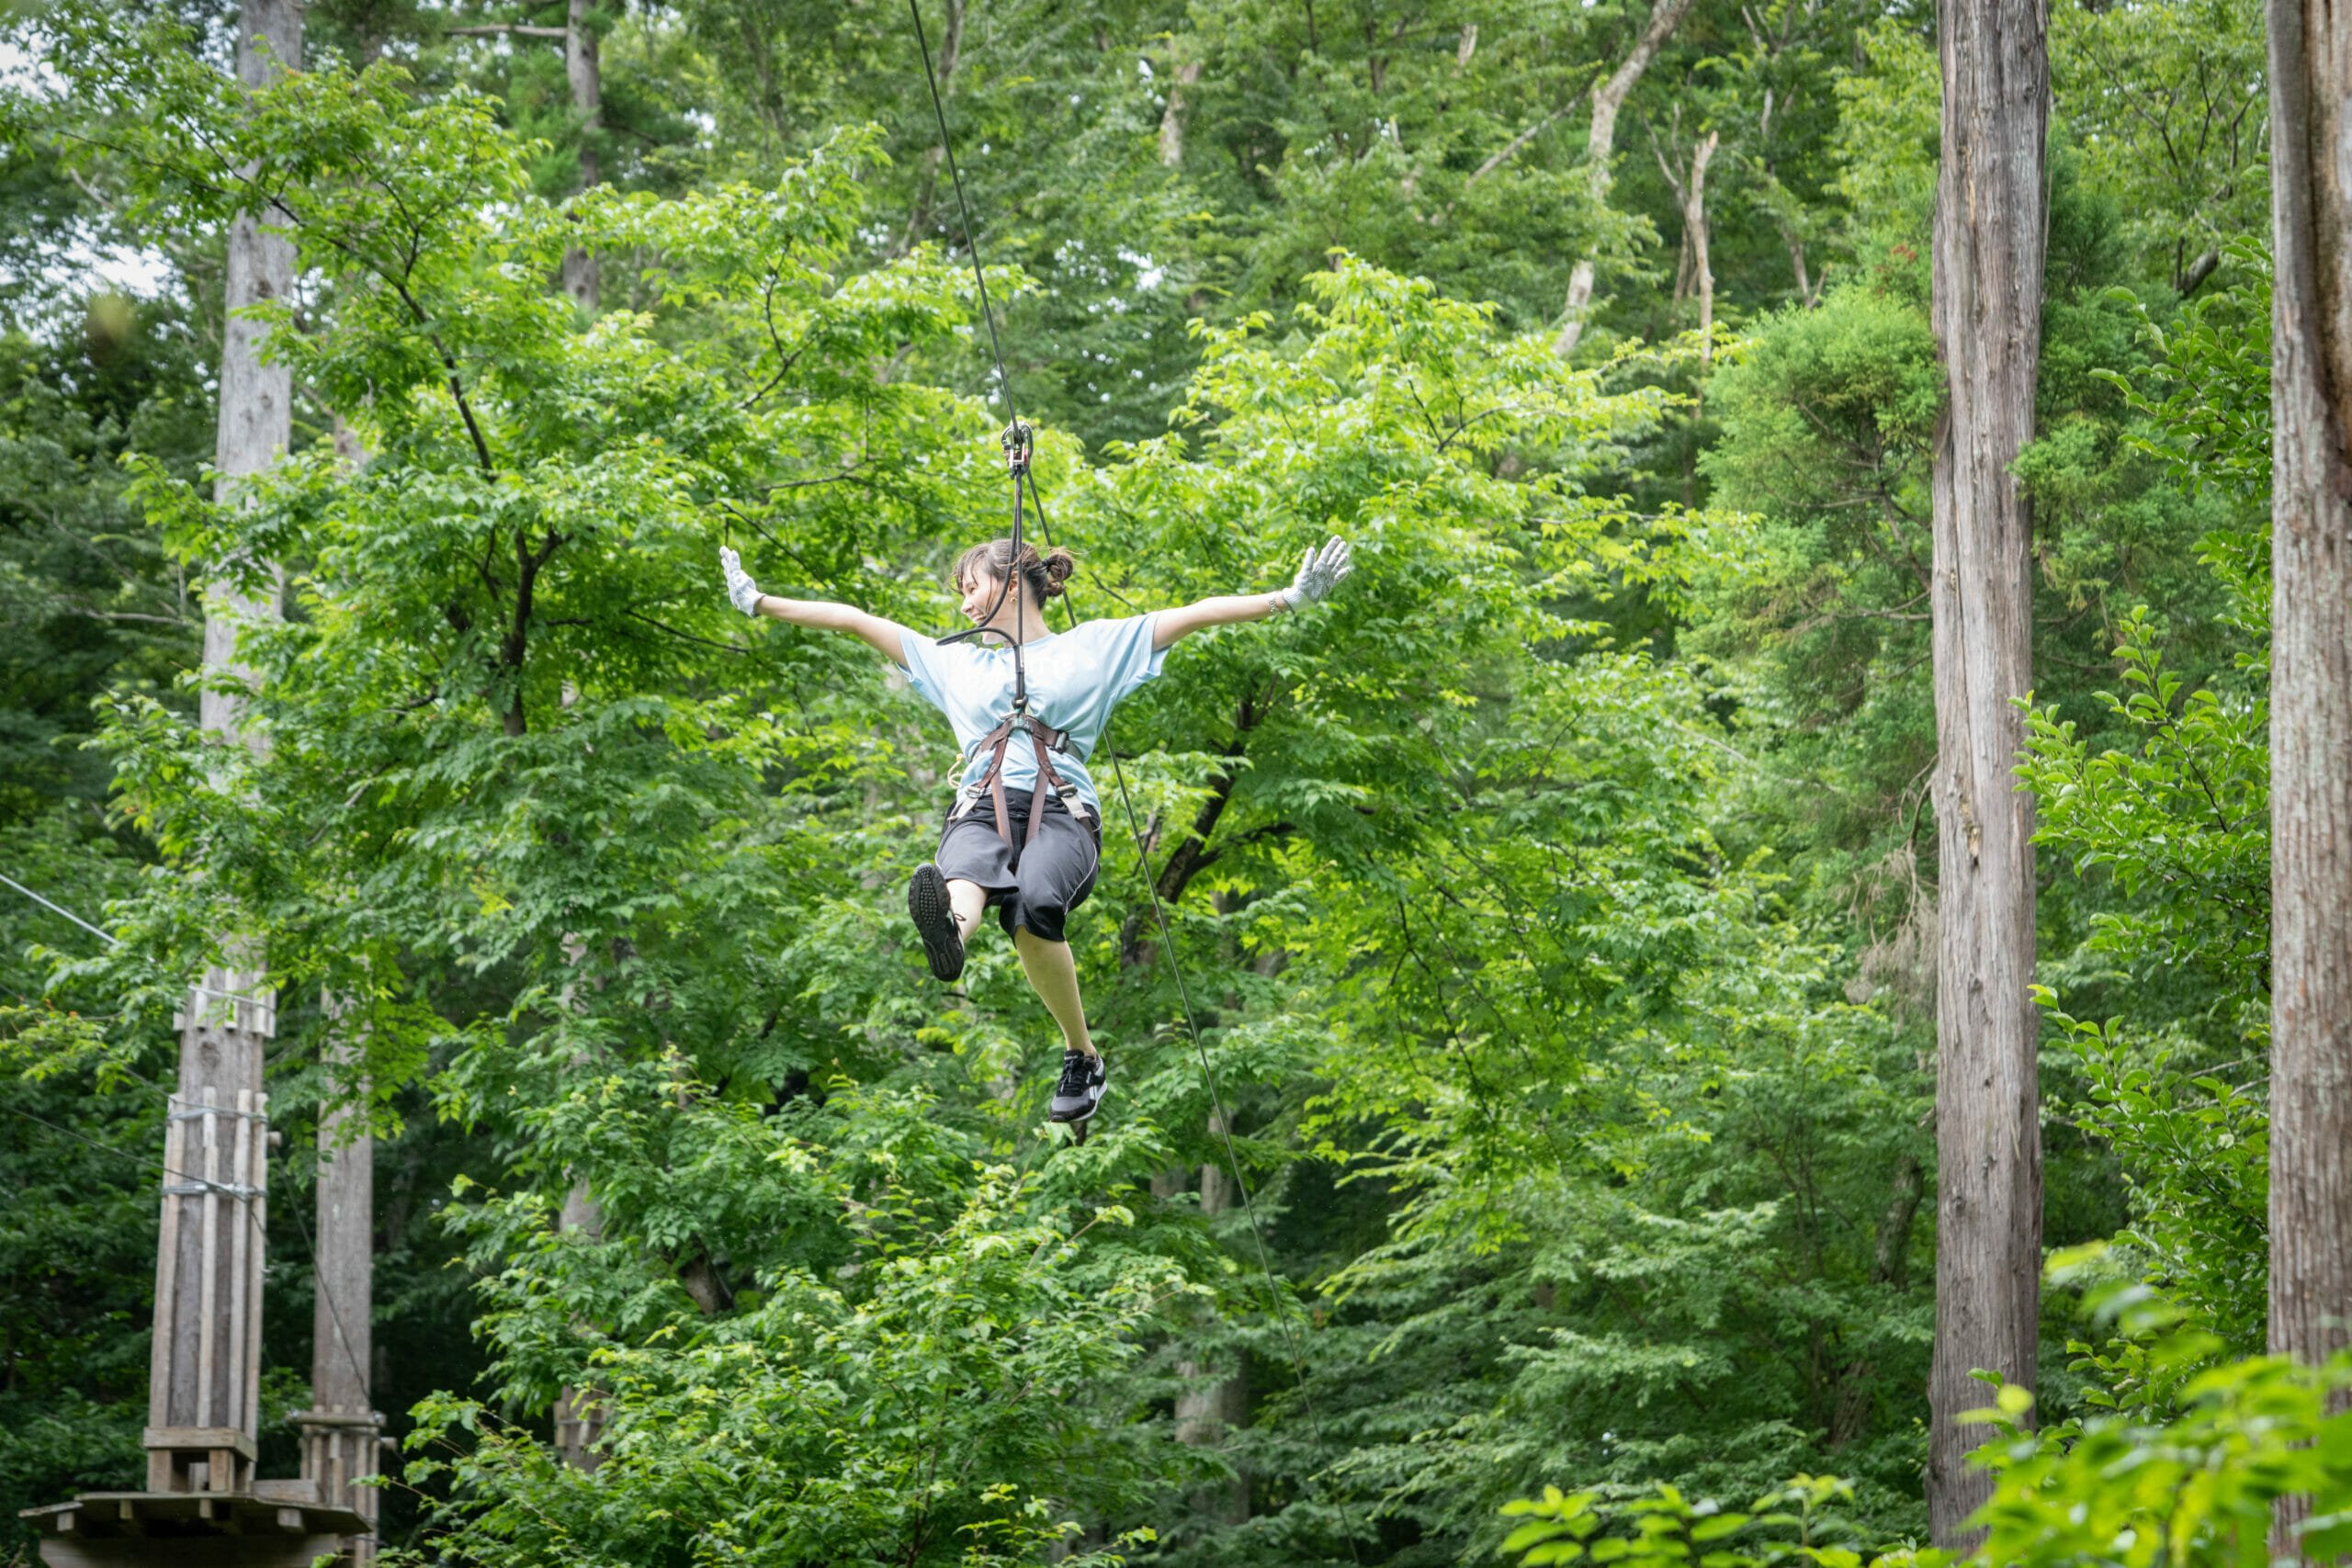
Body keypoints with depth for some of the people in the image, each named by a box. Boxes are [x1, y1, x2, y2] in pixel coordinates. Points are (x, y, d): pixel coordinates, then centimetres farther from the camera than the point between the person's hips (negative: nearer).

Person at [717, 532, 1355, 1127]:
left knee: (1034, 903, -38)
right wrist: (758, 603, 33)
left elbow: (1195, 615, 16)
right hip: (980, 809, 2)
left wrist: (1292, 597, 7)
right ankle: (950, 932, -74)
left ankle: (1082, 1055, -31)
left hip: (1062, 811, -2)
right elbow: (855, 620, 35)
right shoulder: (954, 662, 34)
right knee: (965, 875, -38)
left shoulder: (1093, 647, 23)